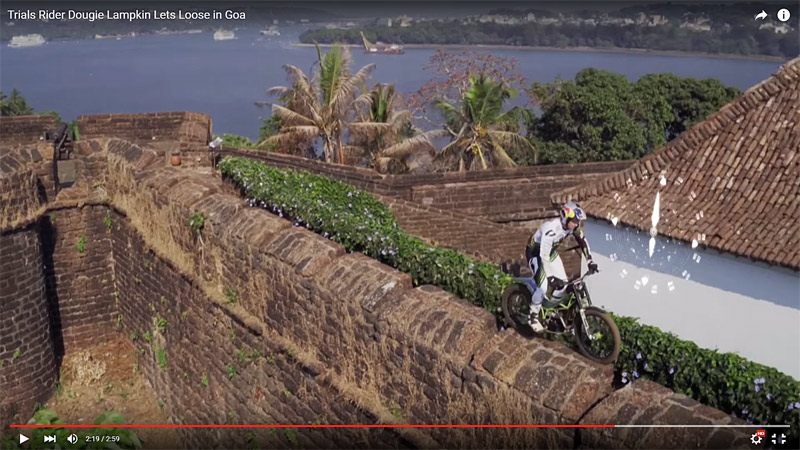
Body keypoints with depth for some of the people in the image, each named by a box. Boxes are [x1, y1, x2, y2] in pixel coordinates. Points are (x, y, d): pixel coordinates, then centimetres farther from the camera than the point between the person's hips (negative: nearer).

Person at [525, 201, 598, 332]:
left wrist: (590, 262, -4)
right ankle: (533, 316, 3)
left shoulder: (573, 226, -18)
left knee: (563, 282, -1)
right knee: (544, 287, -17)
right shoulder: (551, 229, -40)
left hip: (551, 250, 7)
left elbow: (583, 241, -1)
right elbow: (544, 255, -42)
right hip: (535, 251, -7)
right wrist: (551, 277, -45)